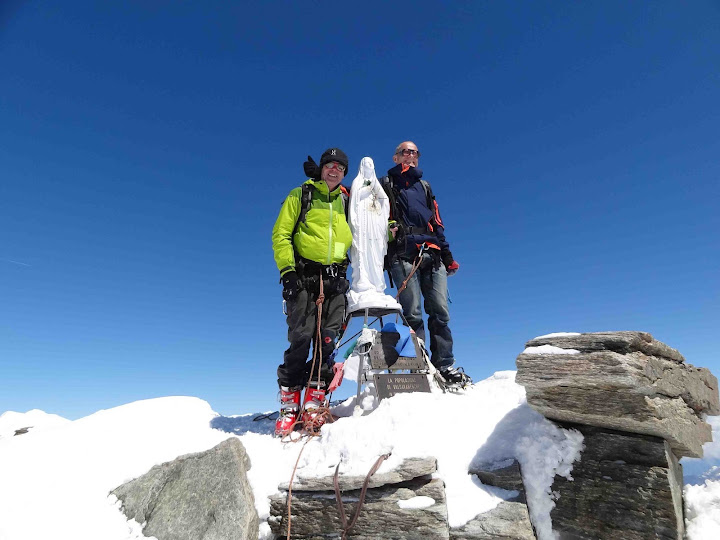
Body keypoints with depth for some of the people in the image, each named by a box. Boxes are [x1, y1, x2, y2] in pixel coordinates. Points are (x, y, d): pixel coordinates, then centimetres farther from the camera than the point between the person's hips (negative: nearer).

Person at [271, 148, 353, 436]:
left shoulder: (346, 202, 21)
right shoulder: (300, 195, 10)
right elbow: (280, 234, 2)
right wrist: (287, 269, -10)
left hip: (335, 279, 3)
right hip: (304, 277, -3)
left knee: (327, 340, -4)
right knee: (301, 338, -10)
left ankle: (313, 403, 4)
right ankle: (289, 404, 2)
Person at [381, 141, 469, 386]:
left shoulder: (424, 186, 29)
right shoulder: (386, 184, 18)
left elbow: (437, 223, 25)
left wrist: (447, 255, 18)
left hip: (432, 255, 4)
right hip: (403, 255, -4)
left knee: (440, 311, -3)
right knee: (413, 313, -9)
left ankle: (445, 365, 2)